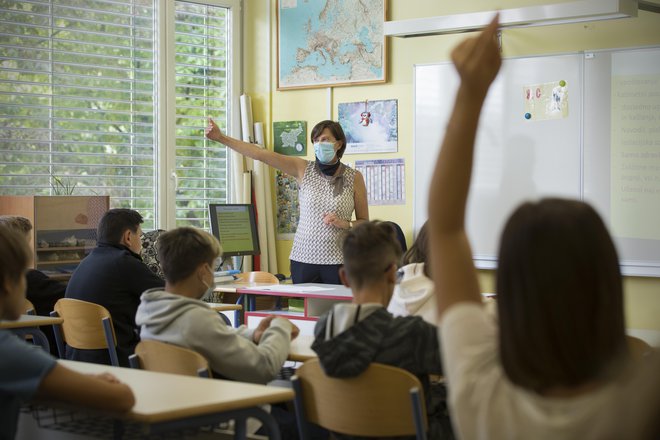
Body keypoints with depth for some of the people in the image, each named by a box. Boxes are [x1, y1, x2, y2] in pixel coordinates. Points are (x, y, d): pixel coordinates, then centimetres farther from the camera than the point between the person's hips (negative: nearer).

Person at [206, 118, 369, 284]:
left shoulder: (354, 177, 1)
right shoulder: (303, 169, 4)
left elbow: (364, 223, 8)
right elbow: (261, 154, -4)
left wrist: (345, 224, -13)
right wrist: (221, 138, -11)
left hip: (337, 262, -1)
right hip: (303, 259, 1)